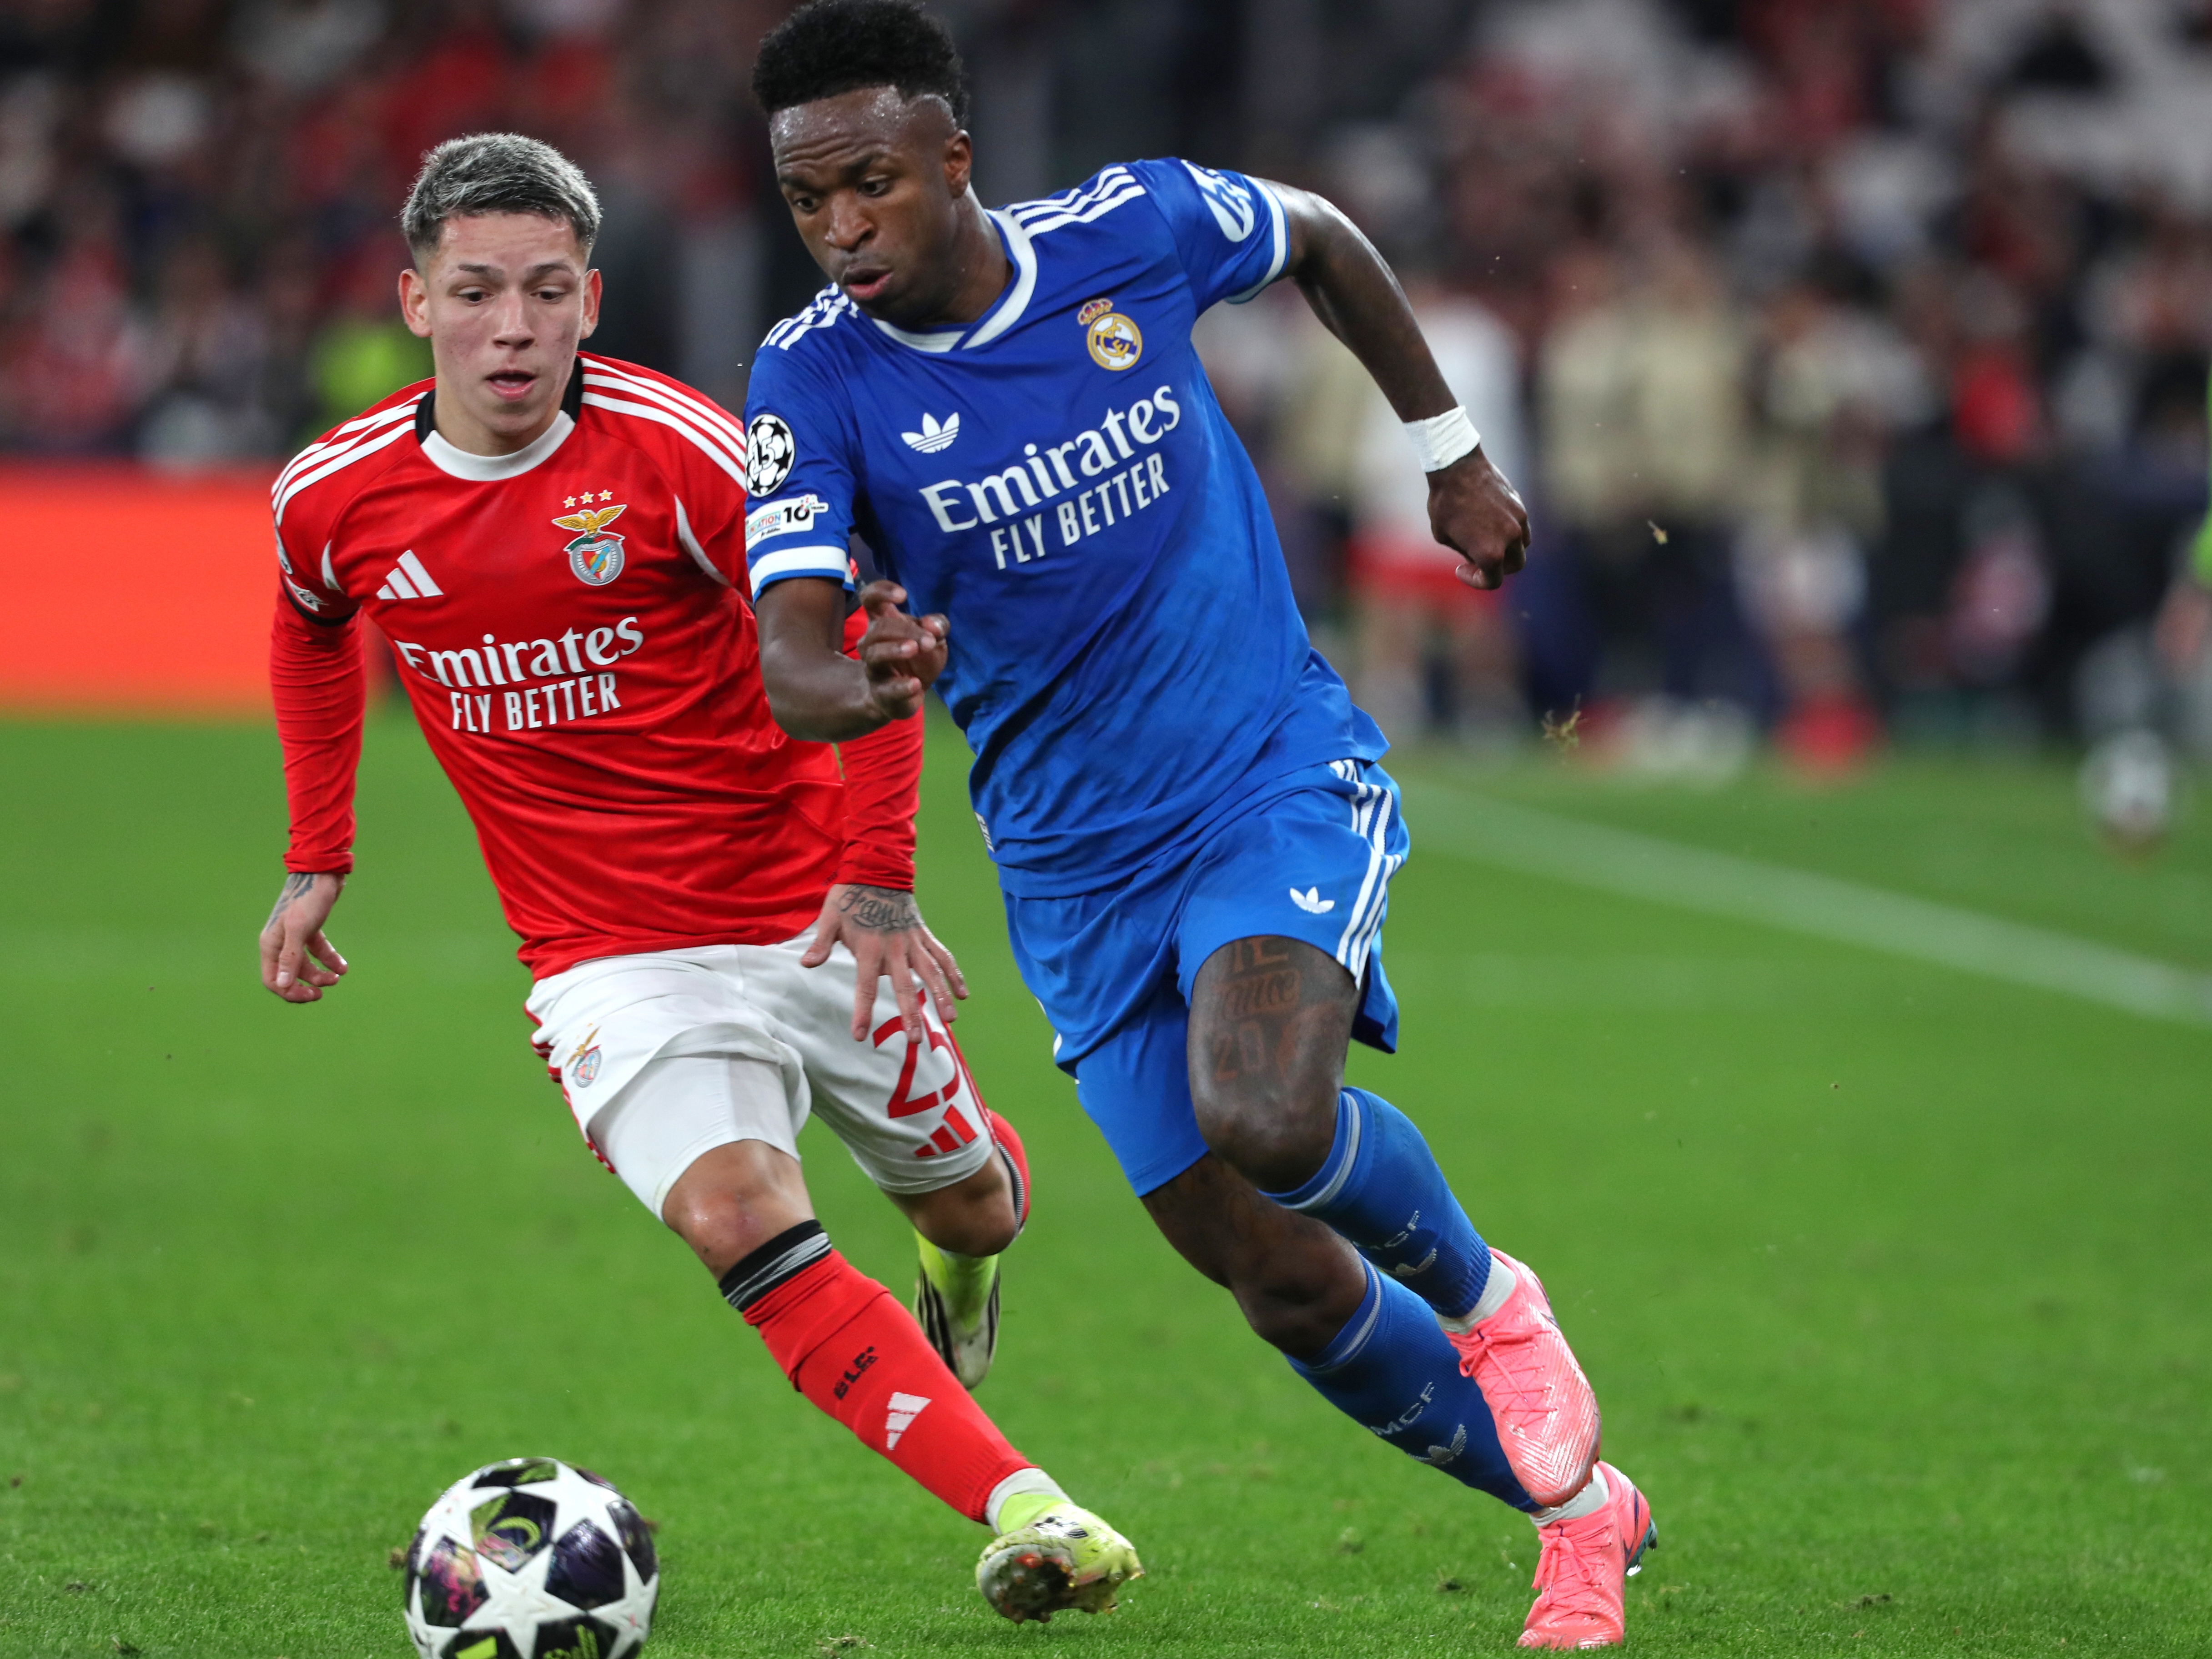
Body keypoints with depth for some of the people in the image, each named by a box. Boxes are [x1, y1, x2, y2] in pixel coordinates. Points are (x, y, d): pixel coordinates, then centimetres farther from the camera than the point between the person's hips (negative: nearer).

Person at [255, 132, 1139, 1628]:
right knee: (741, 1223, -24)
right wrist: (318, 860, 17)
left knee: (962, 1195, 16)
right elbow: (315, 634, 18)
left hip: (814, 920, -1)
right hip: (612, 960, 1)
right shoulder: (336, 498, -6)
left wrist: (879, 872, -16)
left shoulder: (671, 449, -17)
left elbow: (858, 635, -10)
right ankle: (1029, 1513, -26)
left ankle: (962, 1253, 56)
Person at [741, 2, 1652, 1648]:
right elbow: (789, 661, -22)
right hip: (1078, 864, 2)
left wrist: (1452, 454, 17)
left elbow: (1321, 238, 12)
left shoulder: (1128, 231, -10)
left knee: (1264, 1117, -30)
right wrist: (873, 687, -45)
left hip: (1279, 772, -2)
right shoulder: (814, 379, -11)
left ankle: (1486, 1299, 2)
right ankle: (1578, 1510, 25)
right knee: (1285, 1285, 2)